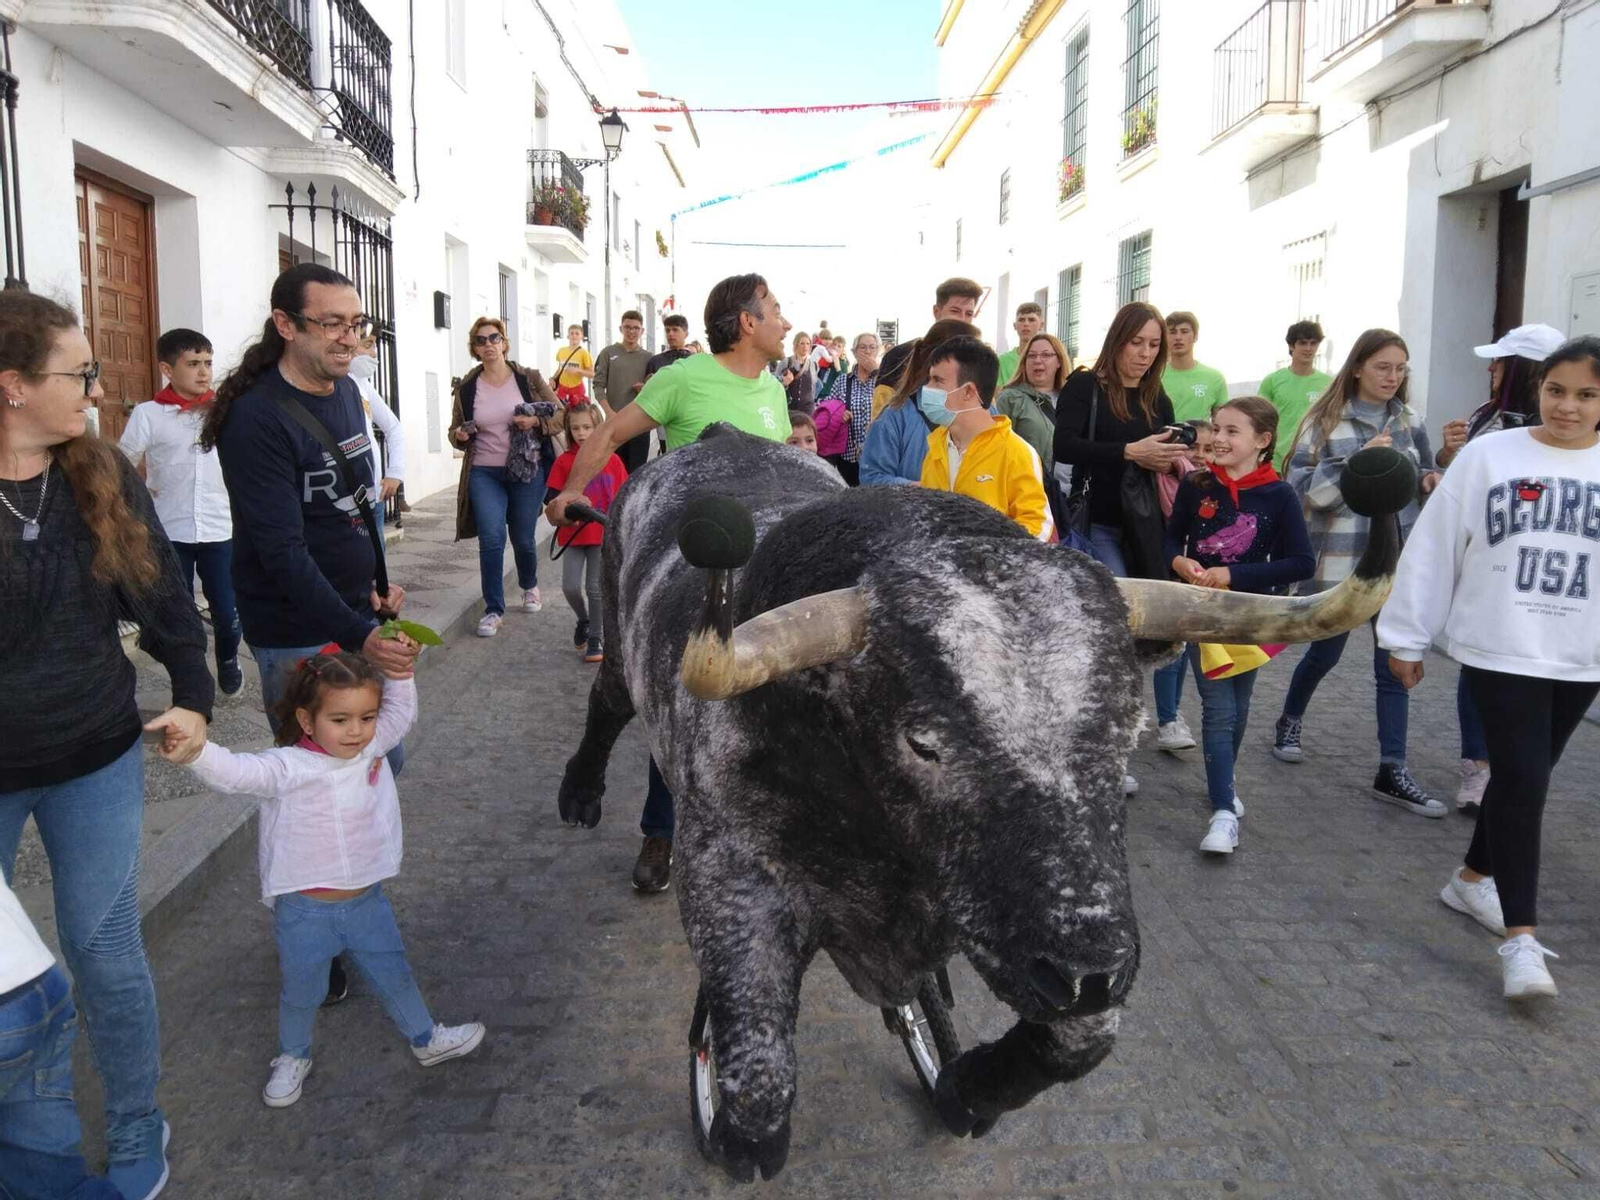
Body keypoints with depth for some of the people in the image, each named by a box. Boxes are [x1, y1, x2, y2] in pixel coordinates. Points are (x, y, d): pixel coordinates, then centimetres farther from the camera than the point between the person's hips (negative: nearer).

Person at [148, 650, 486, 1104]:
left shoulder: (373, 747, -5)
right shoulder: (287, 767, -22)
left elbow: (402, 712, 6)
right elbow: (238, 773, -37)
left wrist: (398, 671, -11)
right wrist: (195, 751, -56)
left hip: (367, 900, 4)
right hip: (305, 910, -4)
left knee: (394, 977, 22)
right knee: (301, 993, 18)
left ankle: (426, 1038, 44)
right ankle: (293, 1057, 46)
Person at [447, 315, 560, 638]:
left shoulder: (529, 379, 0)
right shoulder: (466, 387, 3)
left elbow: (560, 416, 2)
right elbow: (456, 430, 14)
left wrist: (536, 422, -17)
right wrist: (460, 435, -9)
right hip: (484, 474, 0)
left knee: (524, 539, 10)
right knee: (491, 539, -11)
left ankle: (530, 586, 41)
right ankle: (493, 610, 0)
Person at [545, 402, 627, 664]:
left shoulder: (612, 460, 0)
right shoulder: (564, 461, 0)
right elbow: (551, 495, -2)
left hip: (603, 534, -1)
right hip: (572, 533, 1)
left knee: (596, 588, 1)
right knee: (570, 586, -4)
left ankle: (596, 638, 13)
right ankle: (584, 620, 26)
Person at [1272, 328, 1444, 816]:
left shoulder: (1408, 420, 8)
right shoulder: (1326, 422, -7)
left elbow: (1421, 477, 23)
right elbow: (1301, 489, -13)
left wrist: (1431, 481, -1)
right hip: (1341, 562, -4)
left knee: (1395, 664, 3)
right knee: (1325, 652, 11)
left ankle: (1392, 771, 8)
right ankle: (1290, 721, 38)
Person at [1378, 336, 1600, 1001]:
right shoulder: (1488, 455, -6)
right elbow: (1433, 547, -2)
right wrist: (1405, 637, 0)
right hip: (1499, 649, -3)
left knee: (1523, 775, 15)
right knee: (1520, 779, -8)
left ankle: (1473, 878, 35)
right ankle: (1521, 937, -4)